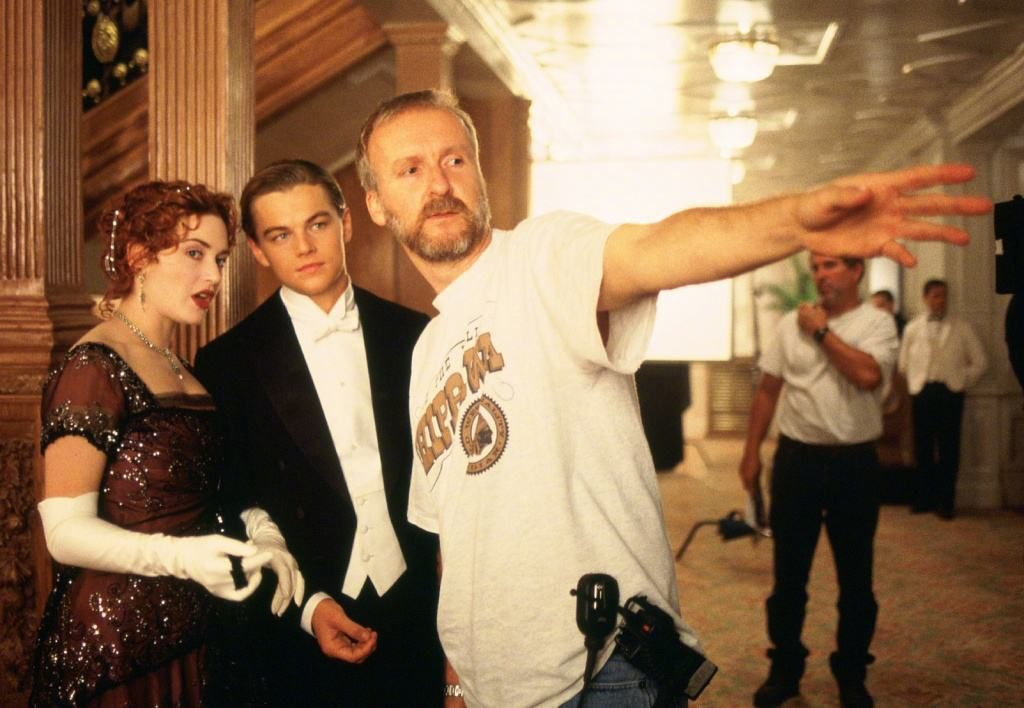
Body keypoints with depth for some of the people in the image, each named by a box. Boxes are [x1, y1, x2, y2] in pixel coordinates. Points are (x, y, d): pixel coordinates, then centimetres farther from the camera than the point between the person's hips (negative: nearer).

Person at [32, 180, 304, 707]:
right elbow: (66, 531, -19)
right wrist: (181, 556, -32)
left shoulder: (181, 370, 12)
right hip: (114, 649, -8)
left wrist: (260, 531, -3)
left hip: (193, 638, 8)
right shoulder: (92, 368, -15)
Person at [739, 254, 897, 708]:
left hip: (854, 462, -2)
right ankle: (785, 669, 24)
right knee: (789, 574, 9)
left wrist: (822, 331, -12)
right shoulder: (790, 324, 4)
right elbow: (767, 391, 8)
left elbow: (867, 375, -22)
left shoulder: (878, 323, -4)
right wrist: (751, 453, 6)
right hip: (796, 459, 2)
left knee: (855, 577, 10)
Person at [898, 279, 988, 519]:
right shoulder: (913, 328, 7)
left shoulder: (961, 327, 6)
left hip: (950, 392, -1)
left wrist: (962, 382, 1)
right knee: (923, 447, 4)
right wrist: (915, 383, 3)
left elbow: (980, 361, 7)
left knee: (949, 448, 1)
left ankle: (946, 501, 6)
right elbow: (904, 363, 11)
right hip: (922, 392, 1)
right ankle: (924, 497, 14)